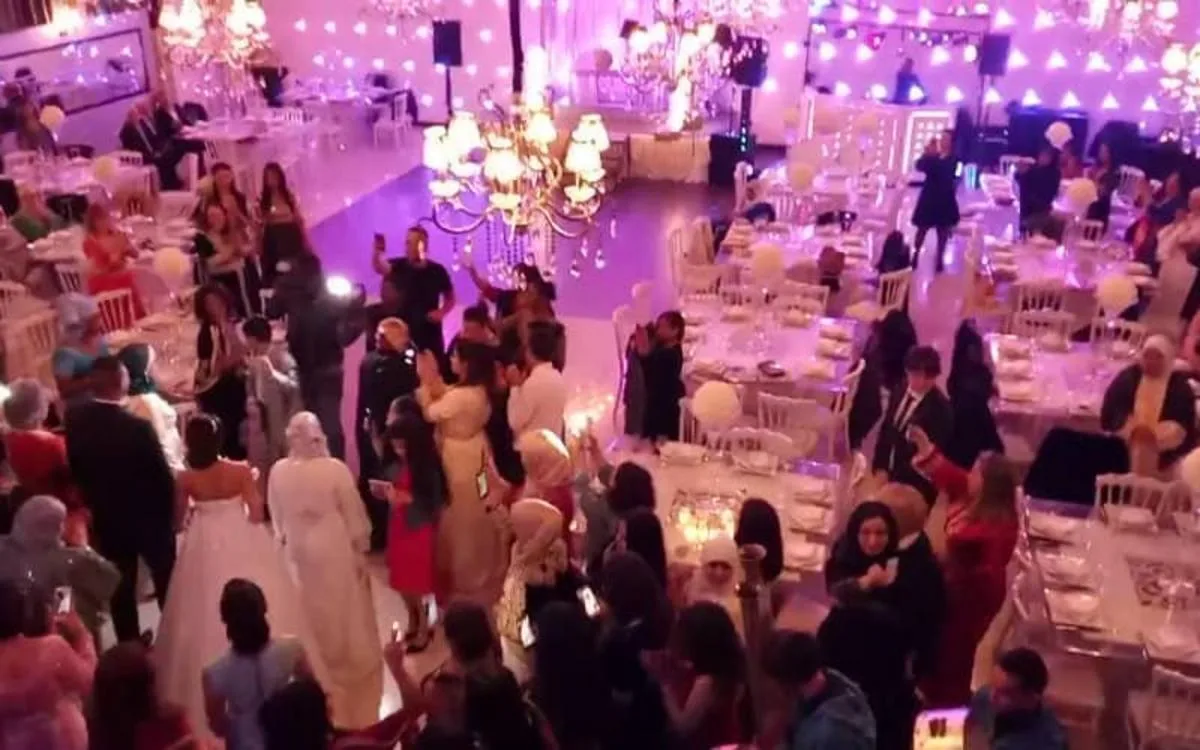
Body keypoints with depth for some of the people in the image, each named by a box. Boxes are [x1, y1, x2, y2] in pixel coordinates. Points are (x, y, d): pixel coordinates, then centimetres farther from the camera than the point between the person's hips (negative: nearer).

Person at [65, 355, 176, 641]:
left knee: (120, 588, 17)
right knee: (167, 584, 17)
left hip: (105, 520, 4)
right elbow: (163, 478, -19)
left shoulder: (75, 420, -13)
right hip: (150, 518, -4)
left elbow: (73, 467, 1)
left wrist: (93, 501, 15)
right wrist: (169, 515, -2)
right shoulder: (138, 427, -28)